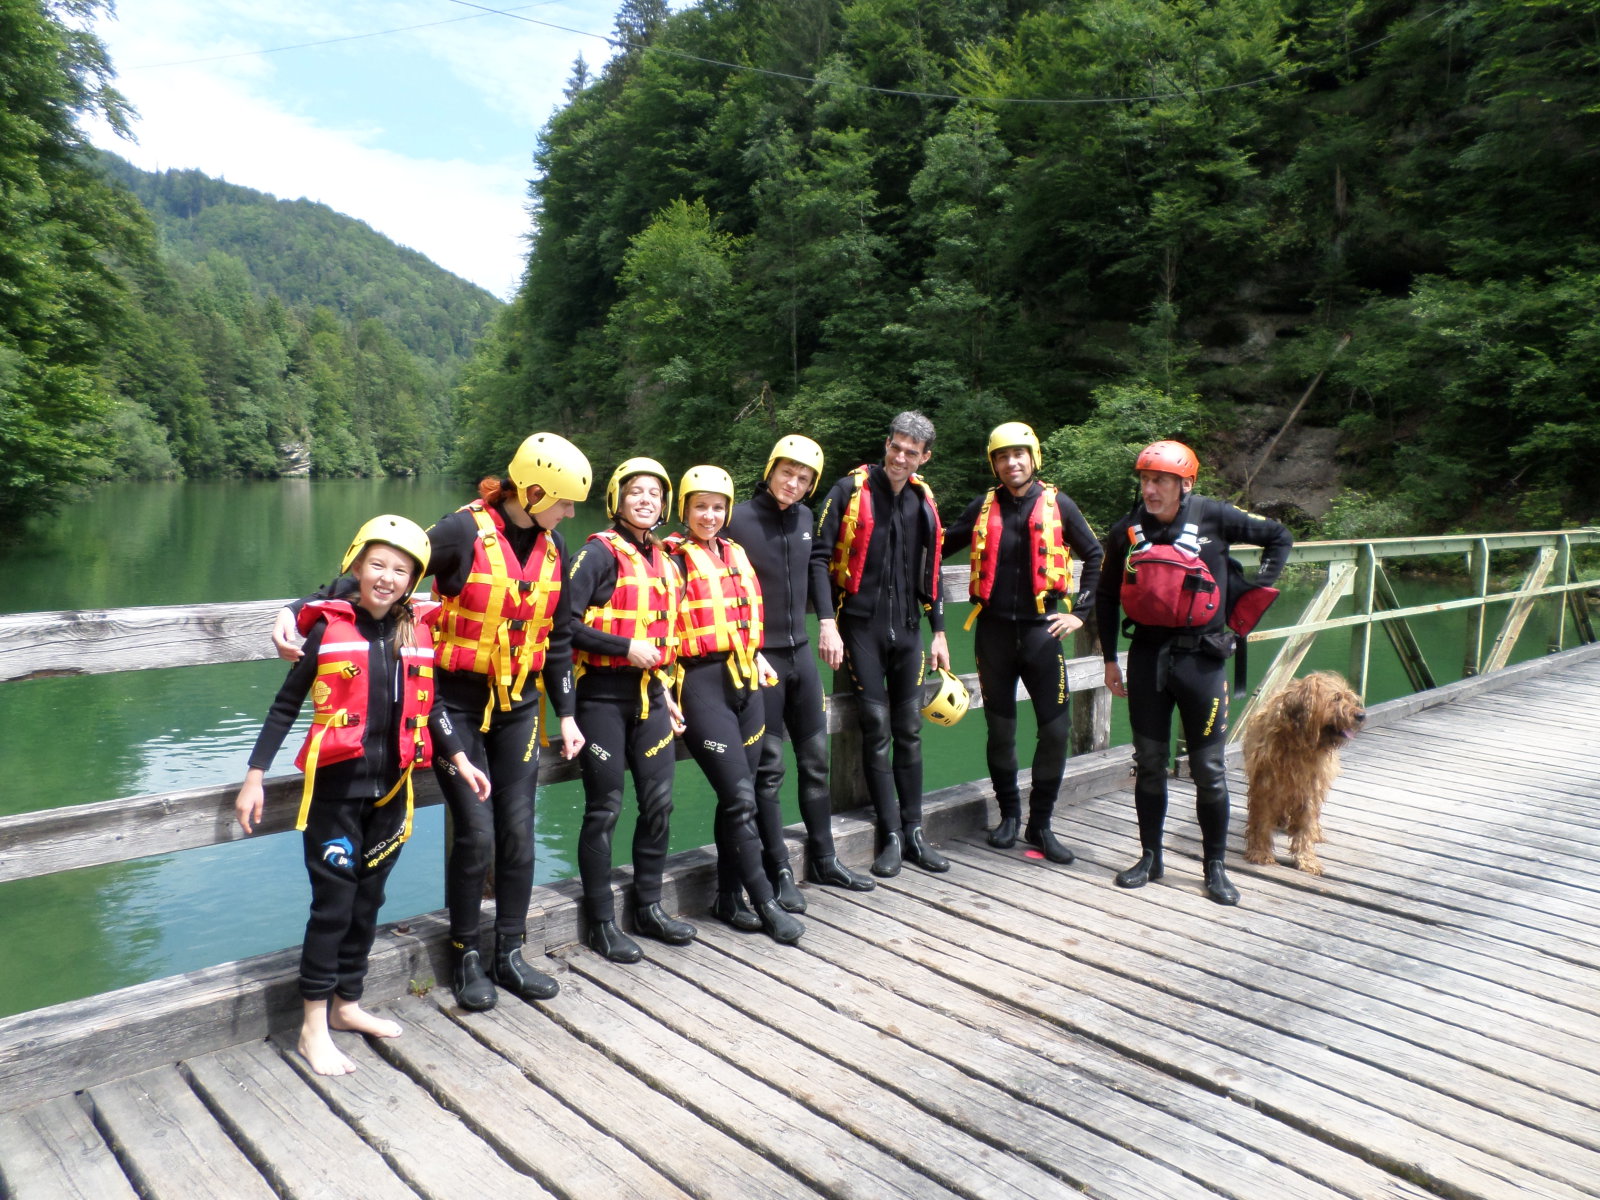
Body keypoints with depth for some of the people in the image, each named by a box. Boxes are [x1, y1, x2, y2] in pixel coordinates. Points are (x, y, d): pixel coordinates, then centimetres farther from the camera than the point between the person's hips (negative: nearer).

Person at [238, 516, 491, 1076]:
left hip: (389, 787, 4)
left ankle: (347, 1003, 32)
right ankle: (314, 1025, 15)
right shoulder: (330, 628, -8)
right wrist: (255, 776, -5)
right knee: (333, 903, 0)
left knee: (368, 900, 15)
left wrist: (460, 760, 10)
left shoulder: (417, 631, 3)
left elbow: (427, 707, 13)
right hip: (336, 787, -4)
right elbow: (286, 706, -3)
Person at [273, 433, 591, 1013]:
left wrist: (566, 714, 11)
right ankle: (465, 958, 17)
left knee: (518, 830, 5)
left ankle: (510, 954, 21)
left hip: (519, 705, 5)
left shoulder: (552, 547, 5)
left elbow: (558, 637, 12)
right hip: (457, 702, -5)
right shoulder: (464, 532, -15)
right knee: (475, 831, -6)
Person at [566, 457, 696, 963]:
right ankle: (602, 922, 13)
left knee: (659, 802, 9)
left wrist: (665, 690, 17)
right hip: (603, 694, -7)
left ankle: (649, 907, 24)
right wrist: (626, 648, -19)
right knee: (605, 809, 0)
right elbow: (566, 621, -17)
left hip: (648, 693, 7)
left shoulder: (663, 561, 14)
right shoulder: (600, 551, -8)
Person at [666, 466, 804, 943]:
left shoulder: (736, 554, 16)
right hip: (701, 683, -7)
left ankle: (729, 898, 21)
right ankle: (766, 902, 2)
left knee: (737, 797, 10)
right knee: (740, 796, -8)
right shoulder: (675, 559, -4)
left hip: (745, 680, 7)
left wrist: (756, 654, 14)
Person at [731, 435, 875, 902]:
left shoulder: (805, 518, 5)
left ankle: (823, 859, 26)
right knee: (768, 767, 1)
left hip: (800, 653, 6)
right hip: (759, 657, -6)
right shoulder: (739, 519, -12)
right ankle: (779, 870, 11)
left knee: (815, 759, 13)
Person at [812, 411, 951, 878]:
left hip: (906, 629, 4)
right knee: (877, 730, -4)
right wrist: (827, 622, -15)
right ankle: (891, 835, 7)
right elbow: (819, 557, -8)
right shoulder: (851, 490, -5)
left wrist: (939, 632, 15)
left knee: (909, 731, 8)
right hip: (860, 626, -4)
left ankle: (914, 832, 18)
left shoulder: (923, 502, 10)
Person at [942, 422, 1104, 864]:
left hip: (1041, 628, -1)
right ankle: (1009, 813, 26)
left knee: (1056, 729, -3)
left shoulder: (1057, 504, 3)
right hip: (994, 629, 1)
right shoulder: (984, 507, 6)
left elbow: (1095, 557, 9)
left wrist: (1079, 611, 5)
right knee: (1000, 729, 9)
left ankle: (1040, 823, 12)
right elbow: (941, 546, 12)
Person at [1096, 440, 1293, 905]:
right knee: (1148, 763, 10)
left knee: (1209, 769, 4)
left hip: (1201, 656, -2)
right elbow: (1107, 596, 11)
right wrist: (1110, 658, 10)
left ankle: (1215, 866, 17)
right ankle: (1150, 856, 23)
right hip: (1146, 655, 2)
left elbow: (1279, 538, 7)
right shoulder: (1126, 531, 1)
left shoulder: (1213, 517, -6)